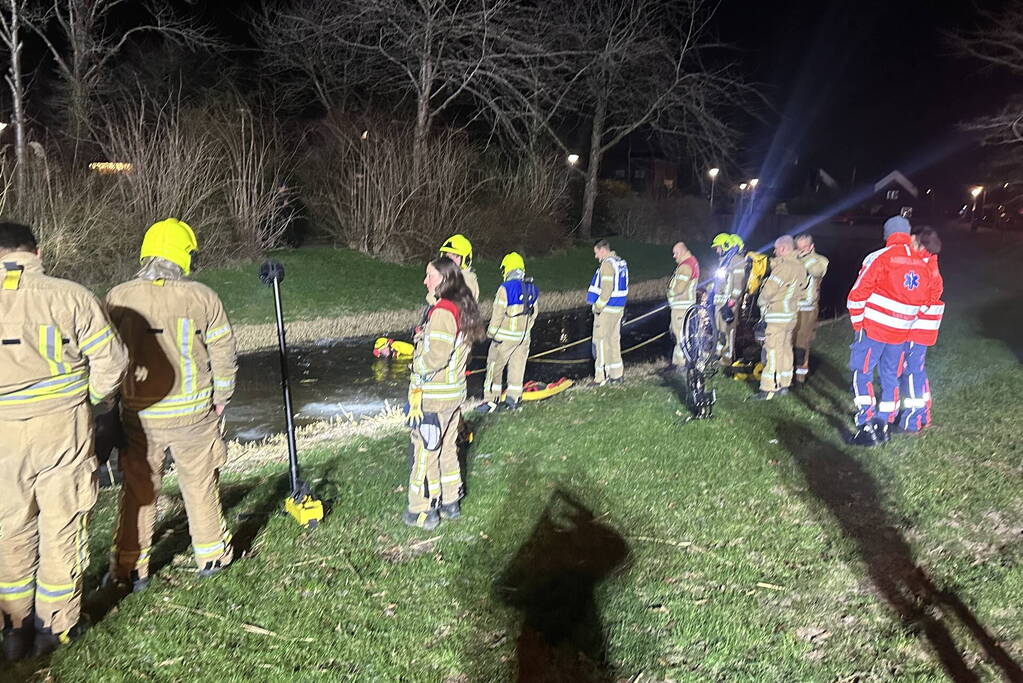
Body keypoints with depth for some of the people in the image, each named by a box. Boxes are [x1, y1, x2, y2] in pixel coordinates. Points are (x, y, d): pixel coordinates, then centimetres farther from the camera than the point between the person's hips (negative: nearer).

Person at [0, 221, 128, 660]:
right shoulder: (71, 297, -11)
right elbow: (111, 360, -9)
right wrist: (93, 398, 9)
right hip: (64, 430, -1)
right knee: (62, 526, 12)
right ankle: (55, 627, 23)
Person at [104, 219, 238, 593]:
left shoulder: (117, 298, -6)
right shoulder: (203, 297, -9)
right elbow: (224, 354, -4)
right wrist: (219, 398, 10)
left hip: (138, 415, 1)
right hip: (193, 413, -1)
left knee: (138, 489, 13)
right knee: (201, 484, 15)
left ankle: (129, 569, 19)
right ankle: (211, 555, 28)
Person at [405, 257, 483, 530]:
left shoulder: (442, 311, -21)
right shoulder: (464, 308, 7)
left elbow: (434, 356, -23)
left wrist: (417, 383, -10)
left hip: (432, 397, -9)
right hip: (455, 393, 9)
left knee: (424, 451, 3)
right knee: (448, 448, 19)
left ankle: (422, 511, 12)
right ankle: (450, 503, 30)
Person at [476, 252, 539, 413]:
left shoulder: (505, 289, -15)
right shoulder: (532, 289, 5)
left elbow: (498, 314, -13)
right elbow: (533, 313, 11)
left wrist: (491, 333, -2)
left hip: (505, 336, -6)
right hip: (524, 336, 6)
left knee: (495, 366, 4)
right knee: (517, 367, 11)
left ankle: (491, 400, 5)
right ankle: (513, 398, 15)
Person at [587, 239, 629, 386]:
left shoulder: (607, 264, -14)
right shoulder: (621, 262, 15)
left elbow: (607, 288, -22)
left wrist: (598, 306, -15)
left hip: (606, 310, -9)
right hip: (618, 308, 9)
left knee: (600, 342, -4)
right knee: (614, 340, 15)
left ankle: (601, 377, -3)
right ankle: (617, 374, 22)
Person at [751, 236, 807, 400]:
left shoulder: (783, 266, -18)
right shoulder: (800, 267, 12)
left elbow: (769, 290, -19)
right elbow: (801, 290, 15)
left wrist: (761, 301, 0)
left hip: (777, 316, -9)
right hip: (791, 315, 10)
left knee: (773, 351, -7)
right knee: (786, 349, 15)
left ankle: (769, 389, -6)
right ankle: (784, 385, 23)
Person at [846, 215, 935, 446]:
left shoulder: (879, 258, -11)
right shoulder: (923, 265, 6)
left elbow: (857, 295, -13)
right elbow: (924, 301, 12)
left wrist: (857, 324, -3)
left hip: (873, 329, -5)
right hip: (901, 332, 5)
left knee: (862, 373, 3)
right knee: (890, 377, 14)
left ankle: (866, 425, -4)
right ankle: (882, 425, 20)